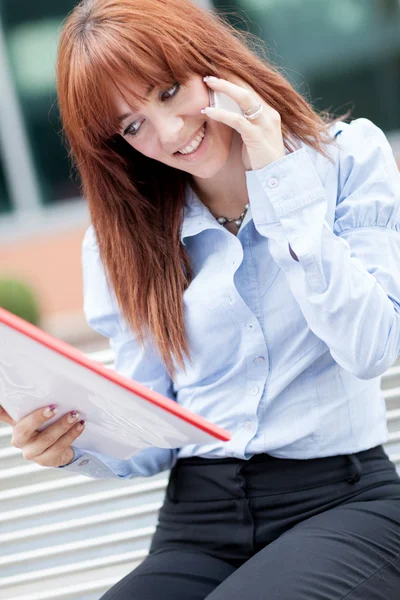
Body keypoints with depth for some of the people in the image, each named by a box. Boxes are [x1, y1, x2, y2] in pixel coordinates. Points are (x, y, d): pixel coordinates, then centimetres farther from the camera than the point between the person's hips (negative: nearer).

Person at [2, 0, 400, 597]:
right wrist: (82, 445, -13)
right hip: (198, 527, 2)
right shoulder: (120, 240, 9)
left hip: (342, 504, -2)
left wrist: (280, 181, -10)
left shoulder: (348, 155, 2)